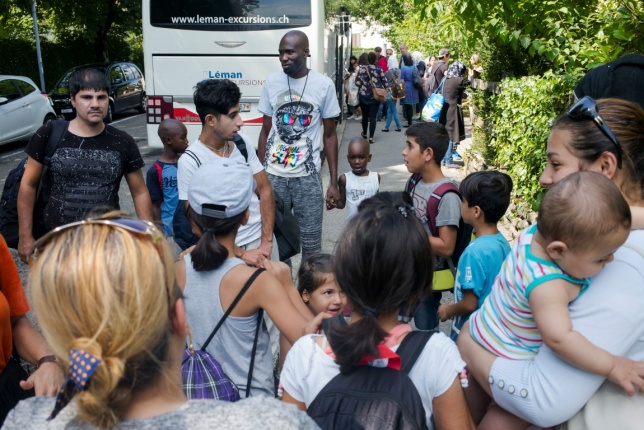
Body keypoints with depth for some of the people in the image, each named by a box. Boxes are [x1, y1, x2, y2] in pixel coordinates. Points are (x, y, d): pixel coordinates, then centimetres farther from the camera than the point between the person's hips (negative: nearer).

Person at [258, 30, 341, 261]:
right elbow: (265, 131, 9)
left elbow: (329, 135, 2)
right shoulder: (272, 82, 2)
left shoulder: (324, 85, -3)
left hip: (308, 176, -2)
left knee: (311, 241, 4)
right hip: (273, 174, 2)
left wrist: (334, 182, 0)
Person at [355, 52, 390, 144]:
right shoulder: (378, 69, -4)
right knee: (373, 116, 0)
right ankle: (371, 137, -5)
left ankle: (364, 133, 34)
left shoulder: (361, 68, -5)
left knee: (365, 115, 18)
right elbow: (384, 80, 2)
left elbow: (357, 83, -6)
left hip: (364, 95, 1)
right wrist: (388, 88, 20)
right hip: (375, 96, 0)